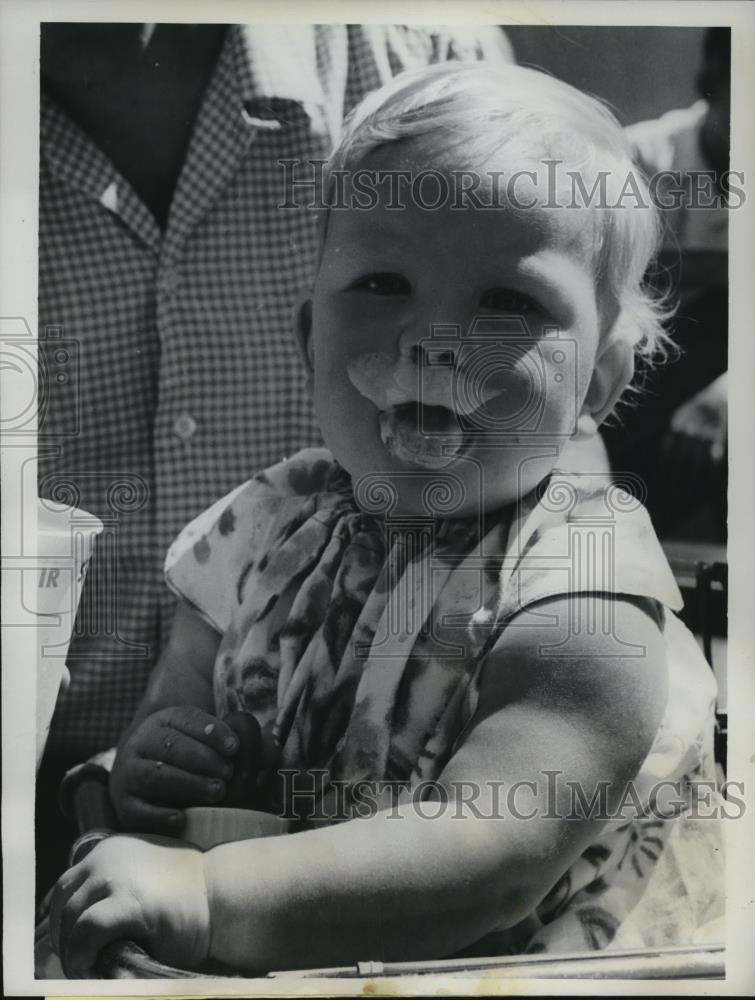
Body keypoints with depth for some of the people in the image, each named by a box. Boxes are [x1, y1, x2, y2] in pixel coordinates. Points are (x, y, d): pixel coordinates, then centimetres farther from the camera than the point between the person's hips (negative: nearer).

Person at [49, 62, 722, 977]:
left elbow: (489, 864, -27)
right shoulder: (268, 530, 1)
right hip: (252, 974, 5)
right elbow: (179, 697, 12)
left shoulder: (583, 598, -16)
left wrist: (203, 894, -35)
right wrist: (146, 760, -11)